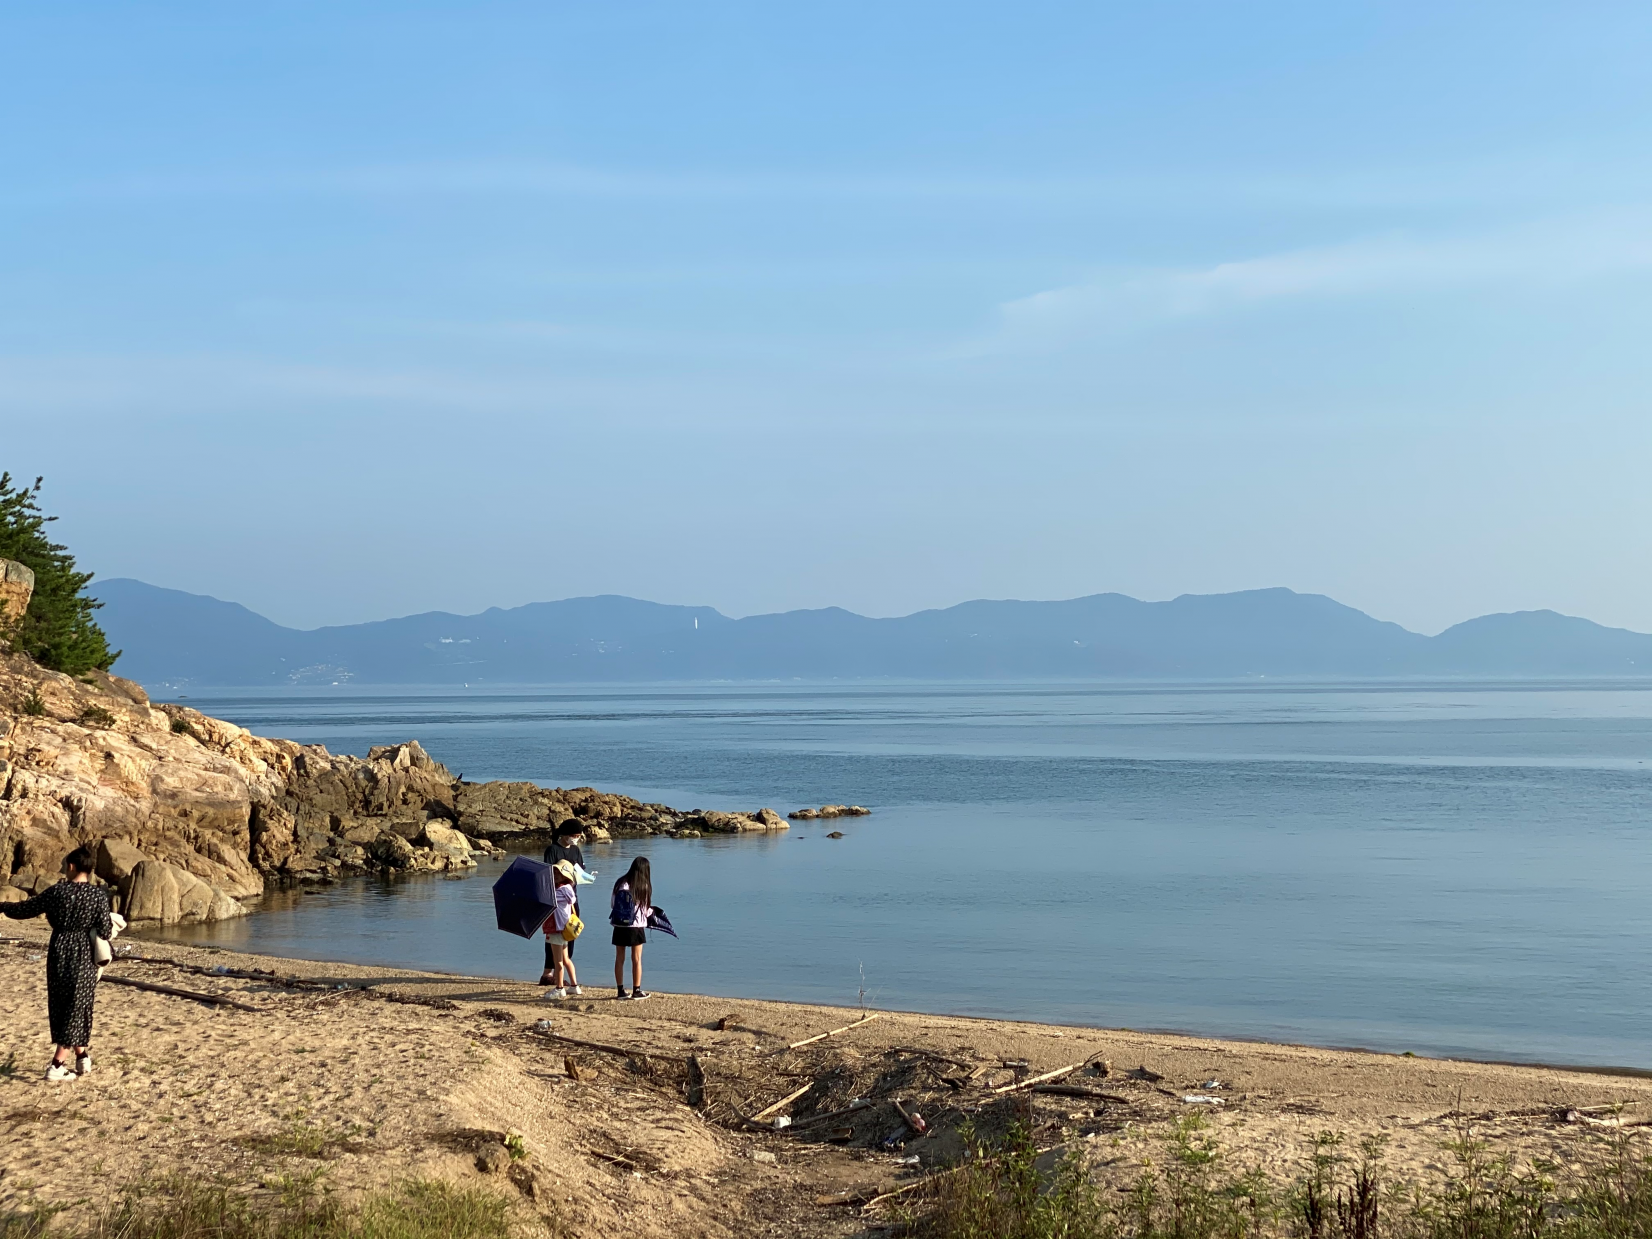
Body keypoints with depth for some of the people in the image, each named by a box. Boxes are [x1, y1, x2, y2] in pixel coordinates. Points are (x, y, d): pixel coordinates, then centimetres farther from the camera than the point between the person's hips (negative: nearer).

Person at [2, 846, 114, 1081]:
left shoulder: (56, 892, -7)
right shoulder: (99, 895, -9)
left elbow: (24, 910, 0)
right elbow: (106, 932, -10)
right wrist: (112, 927, 12)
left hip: (59, 954, 1)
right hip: (84, 957, -1)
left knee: (61, 1008, 16)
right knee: (77, 1009, 7)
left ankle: (82, 1059, 21)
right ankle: (56, 1066, 2)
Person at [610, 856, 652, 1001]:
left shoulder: (620, 884, -1)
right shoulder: (644, 886, -8)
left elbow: (612, 905, 4)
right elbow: (645, 911, -5)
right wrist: (651, 910, 18)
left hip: (619, 926, 3)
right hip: (635, 927, -3)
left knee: (619, 959, 9)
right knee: (637, 960, 7)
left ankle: (621, 990, 13)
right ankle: (637, 990, 11)